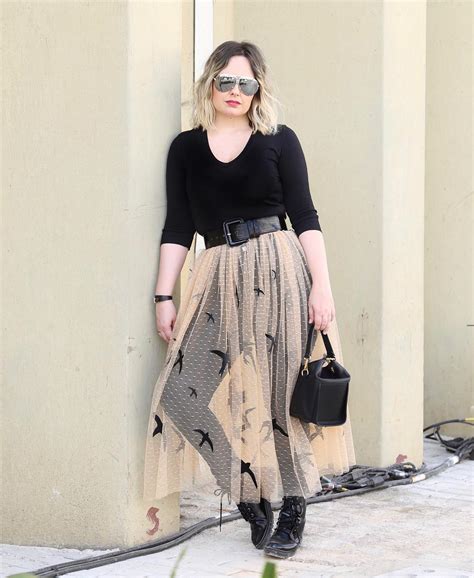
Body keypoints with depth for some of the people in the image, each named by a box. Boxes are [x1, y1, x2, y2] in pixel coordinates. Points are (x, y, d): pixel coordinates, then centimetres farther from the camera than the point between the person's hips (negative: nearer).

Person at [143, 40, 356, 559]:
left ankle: (292, 512, 4)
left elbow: (304, 217, 2)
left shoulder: (279, 140, 6)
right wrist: (164, 297, 3)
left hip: (278, 272, -2)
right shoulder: (186, 147, 10)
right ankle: (252, 505, 6)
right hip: (218, 279, 2)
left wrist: (321, 286, -7)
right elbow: (177, 228, 9)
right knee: (219, 393, -6)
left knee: (282, 391, -5)